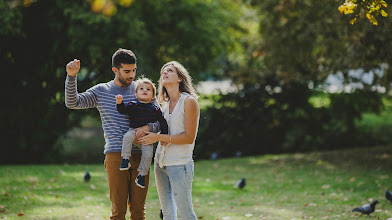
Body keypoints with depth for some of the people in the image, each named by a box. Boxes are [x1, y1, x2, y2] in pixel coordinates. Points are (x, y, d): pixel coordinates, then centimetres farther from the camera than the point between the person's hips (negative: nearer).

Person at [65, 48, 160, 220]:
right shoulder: (101, 91, 8)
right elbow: (72, 103, -2)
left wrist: (148, 127, -11)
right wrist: (71, 77, -16)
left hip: (140, 155, 2)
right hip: (115, 155, -2)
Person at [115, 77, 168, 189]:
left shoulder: (156, 109, 10)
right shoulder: (133, 105, 5)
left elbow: (163, 123, 13)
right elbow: (123, 110, -9)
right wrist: (120, 102, -30)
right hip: (134, 130, -1)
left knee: (148, 154, -17)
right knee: (128, 136, -35)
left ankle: (141, 174, -4)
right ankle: (126, 159, -29)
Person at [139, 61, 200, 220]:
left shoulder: (189, 101, -10)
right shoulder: (166, 104, 12)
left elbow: (189, 137, -15)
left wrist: (159, 137, -18)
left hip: (180, 164, -7)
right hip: (161, 163, 7)